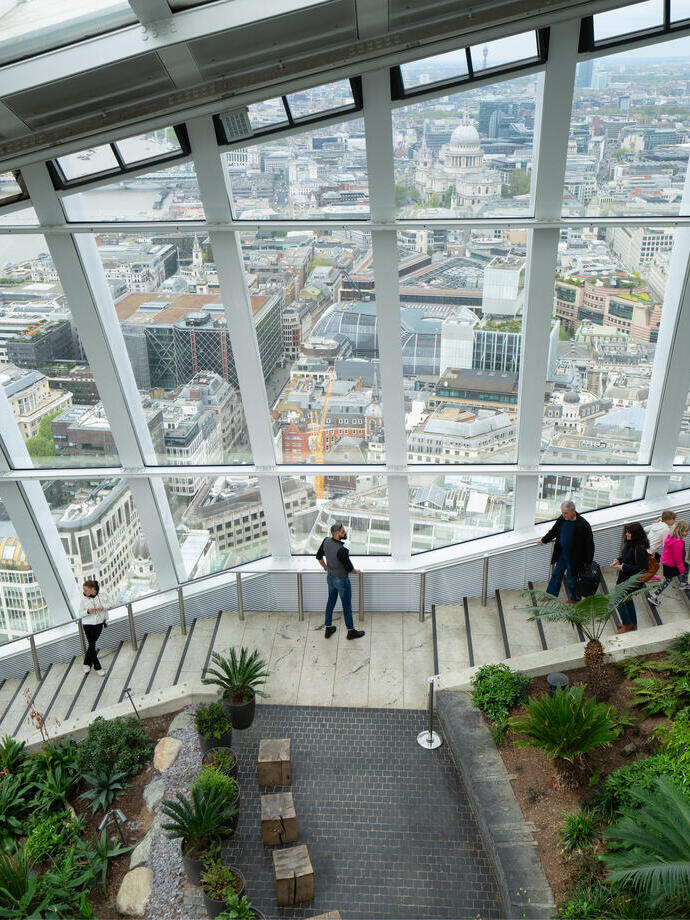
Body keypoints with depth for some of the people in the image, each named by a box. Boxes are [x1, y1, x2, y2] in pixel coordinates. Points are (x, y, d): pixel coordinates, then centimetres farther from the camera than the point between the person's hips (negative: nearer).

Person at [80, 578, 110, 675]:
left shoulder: (101, 595, -8)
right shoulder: (84, 599, -9)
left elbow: (107, 605, 6)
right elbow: (81, 613, -2)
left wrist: (103, 607, -16)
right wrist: (88, 611, -23)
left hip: (99, 623, 1)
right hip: (88, 624, -1)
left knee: (92, 644, 10)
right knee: (91, 645, -1)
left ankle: (87, 663, 33)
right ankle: (97, 667, 11)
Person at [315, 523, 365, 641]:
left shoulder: (326, 541, -12)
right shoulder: (341, 550, -35)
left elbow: (318, 556, 4)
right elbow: (349, 568, -22)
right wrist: (355, 571, 0)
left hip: (330, 577, 7)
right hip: (341, 580, -7)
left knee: (331, 601, 22)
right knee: (347, 605, 12)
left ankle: (328, 629, 35)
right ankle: (351, 631, 29)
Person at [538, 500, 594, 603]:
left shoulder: (583, 525, -26)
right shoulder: (562, 519, -7)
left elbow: (589, 544, -18)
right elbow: (554, 531, 14)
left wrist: (588, 562, -14)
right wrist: (544, 540, 24)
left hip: (574, 558, -6)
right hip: (562, 554, 6)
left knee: (571, 579, 10)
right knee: (556, 575, 17)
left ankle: (575, 599, 34)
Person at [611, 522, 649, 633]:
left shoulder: (640, 549, -27)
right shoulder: (628, 543, -1)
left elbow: (642, 568, -25)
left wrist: (624, 567, -24)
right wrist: (618, 560, -2)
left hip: (631, 581, -9)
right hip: (624, 578, 9)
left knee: (619, 601, 1)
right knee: (628, 600, 22)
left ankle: (627, 624, 21)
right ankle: (633, 624, 39)